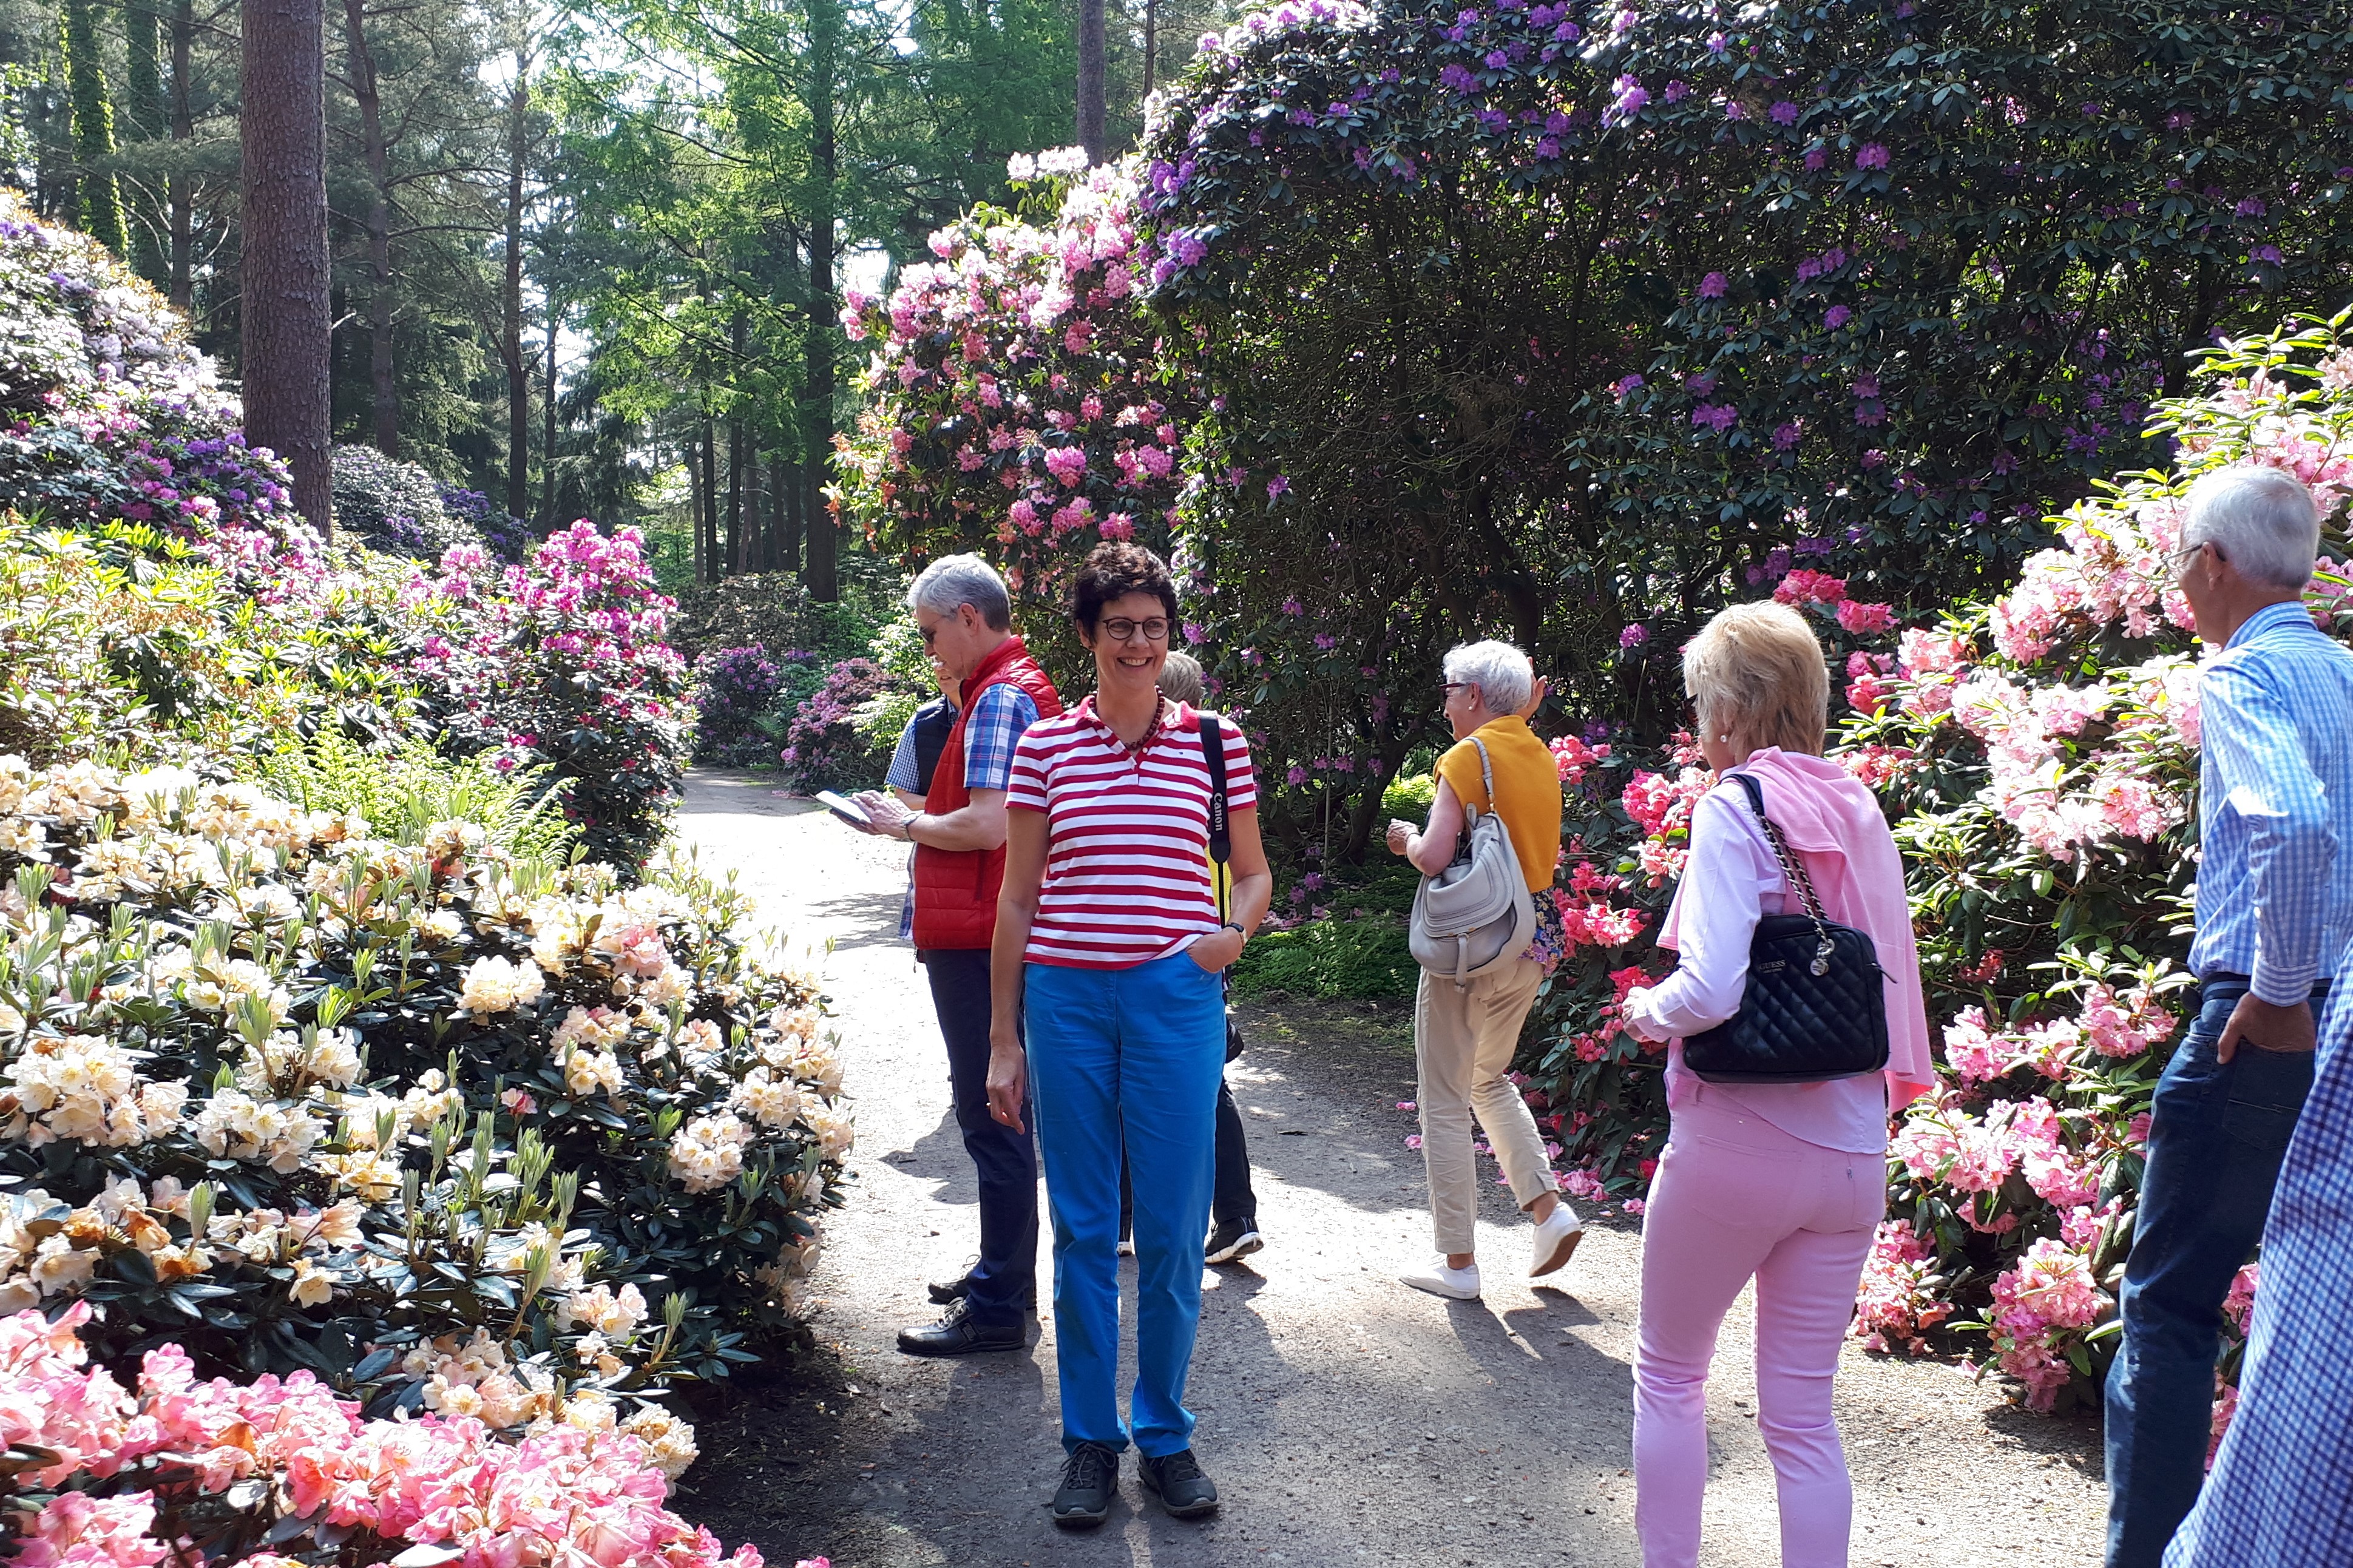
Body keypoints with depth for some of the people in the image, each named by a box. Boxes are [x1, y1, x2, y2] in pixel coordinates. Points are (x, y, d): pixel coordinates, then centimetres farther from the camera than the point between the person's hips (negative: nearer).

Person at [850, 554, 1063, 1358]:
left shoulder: (1000, 697, -15)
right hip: (989, 936, 11)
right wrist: (921, 816, 12)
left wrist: (908, 824, -9)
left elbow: (987, 825, -25)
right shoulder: (1021, 686, 18)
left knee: (992, 1118, -5)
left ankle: (999, 1308, 2)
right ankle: (1003, 1275, 31)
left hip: (980, 941, -11)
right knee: (996, 1112, 19)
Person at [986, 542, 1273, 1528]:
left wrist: (1234, 931, -10)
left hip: (1175, 998, 0)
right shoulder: (1044, 747, 4)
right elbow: (1017, 897, 7)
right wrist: (1002, 1039, 6)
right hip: (1066, 999, 1)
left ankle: (1165, 1436, 23)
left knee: (1172, 1231, 5)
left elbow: (1254, 873, 13)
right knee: (1082, 1229, 8)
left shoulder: (1213, 742, 3)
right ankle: (1089, 1442, 21)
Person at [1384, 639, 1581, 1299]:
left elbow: (1435, 856, -20)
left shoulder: (1470, 755, -12)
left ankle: (1457, 1262, 8)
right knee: (1490, 1079, 26)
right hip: (1531, 947, 7)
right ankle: (1549, 1207, 14)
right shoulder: (1542, 759, 9)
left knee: (1446, 1103, 3)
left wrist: (1408, 840, 1)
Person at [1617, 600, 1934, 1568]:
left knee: (1669, 1370, 16)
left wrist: (1648, 1010, -4)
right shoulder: (1858, 809, 6)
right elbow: (1890, 973, 9)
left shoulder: (1735, 808, -13)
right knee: (1801, 1409, 12)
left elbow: (1711, 989, -22)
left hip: (1736, 1141, -5)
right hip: (1851, 1152, 5)